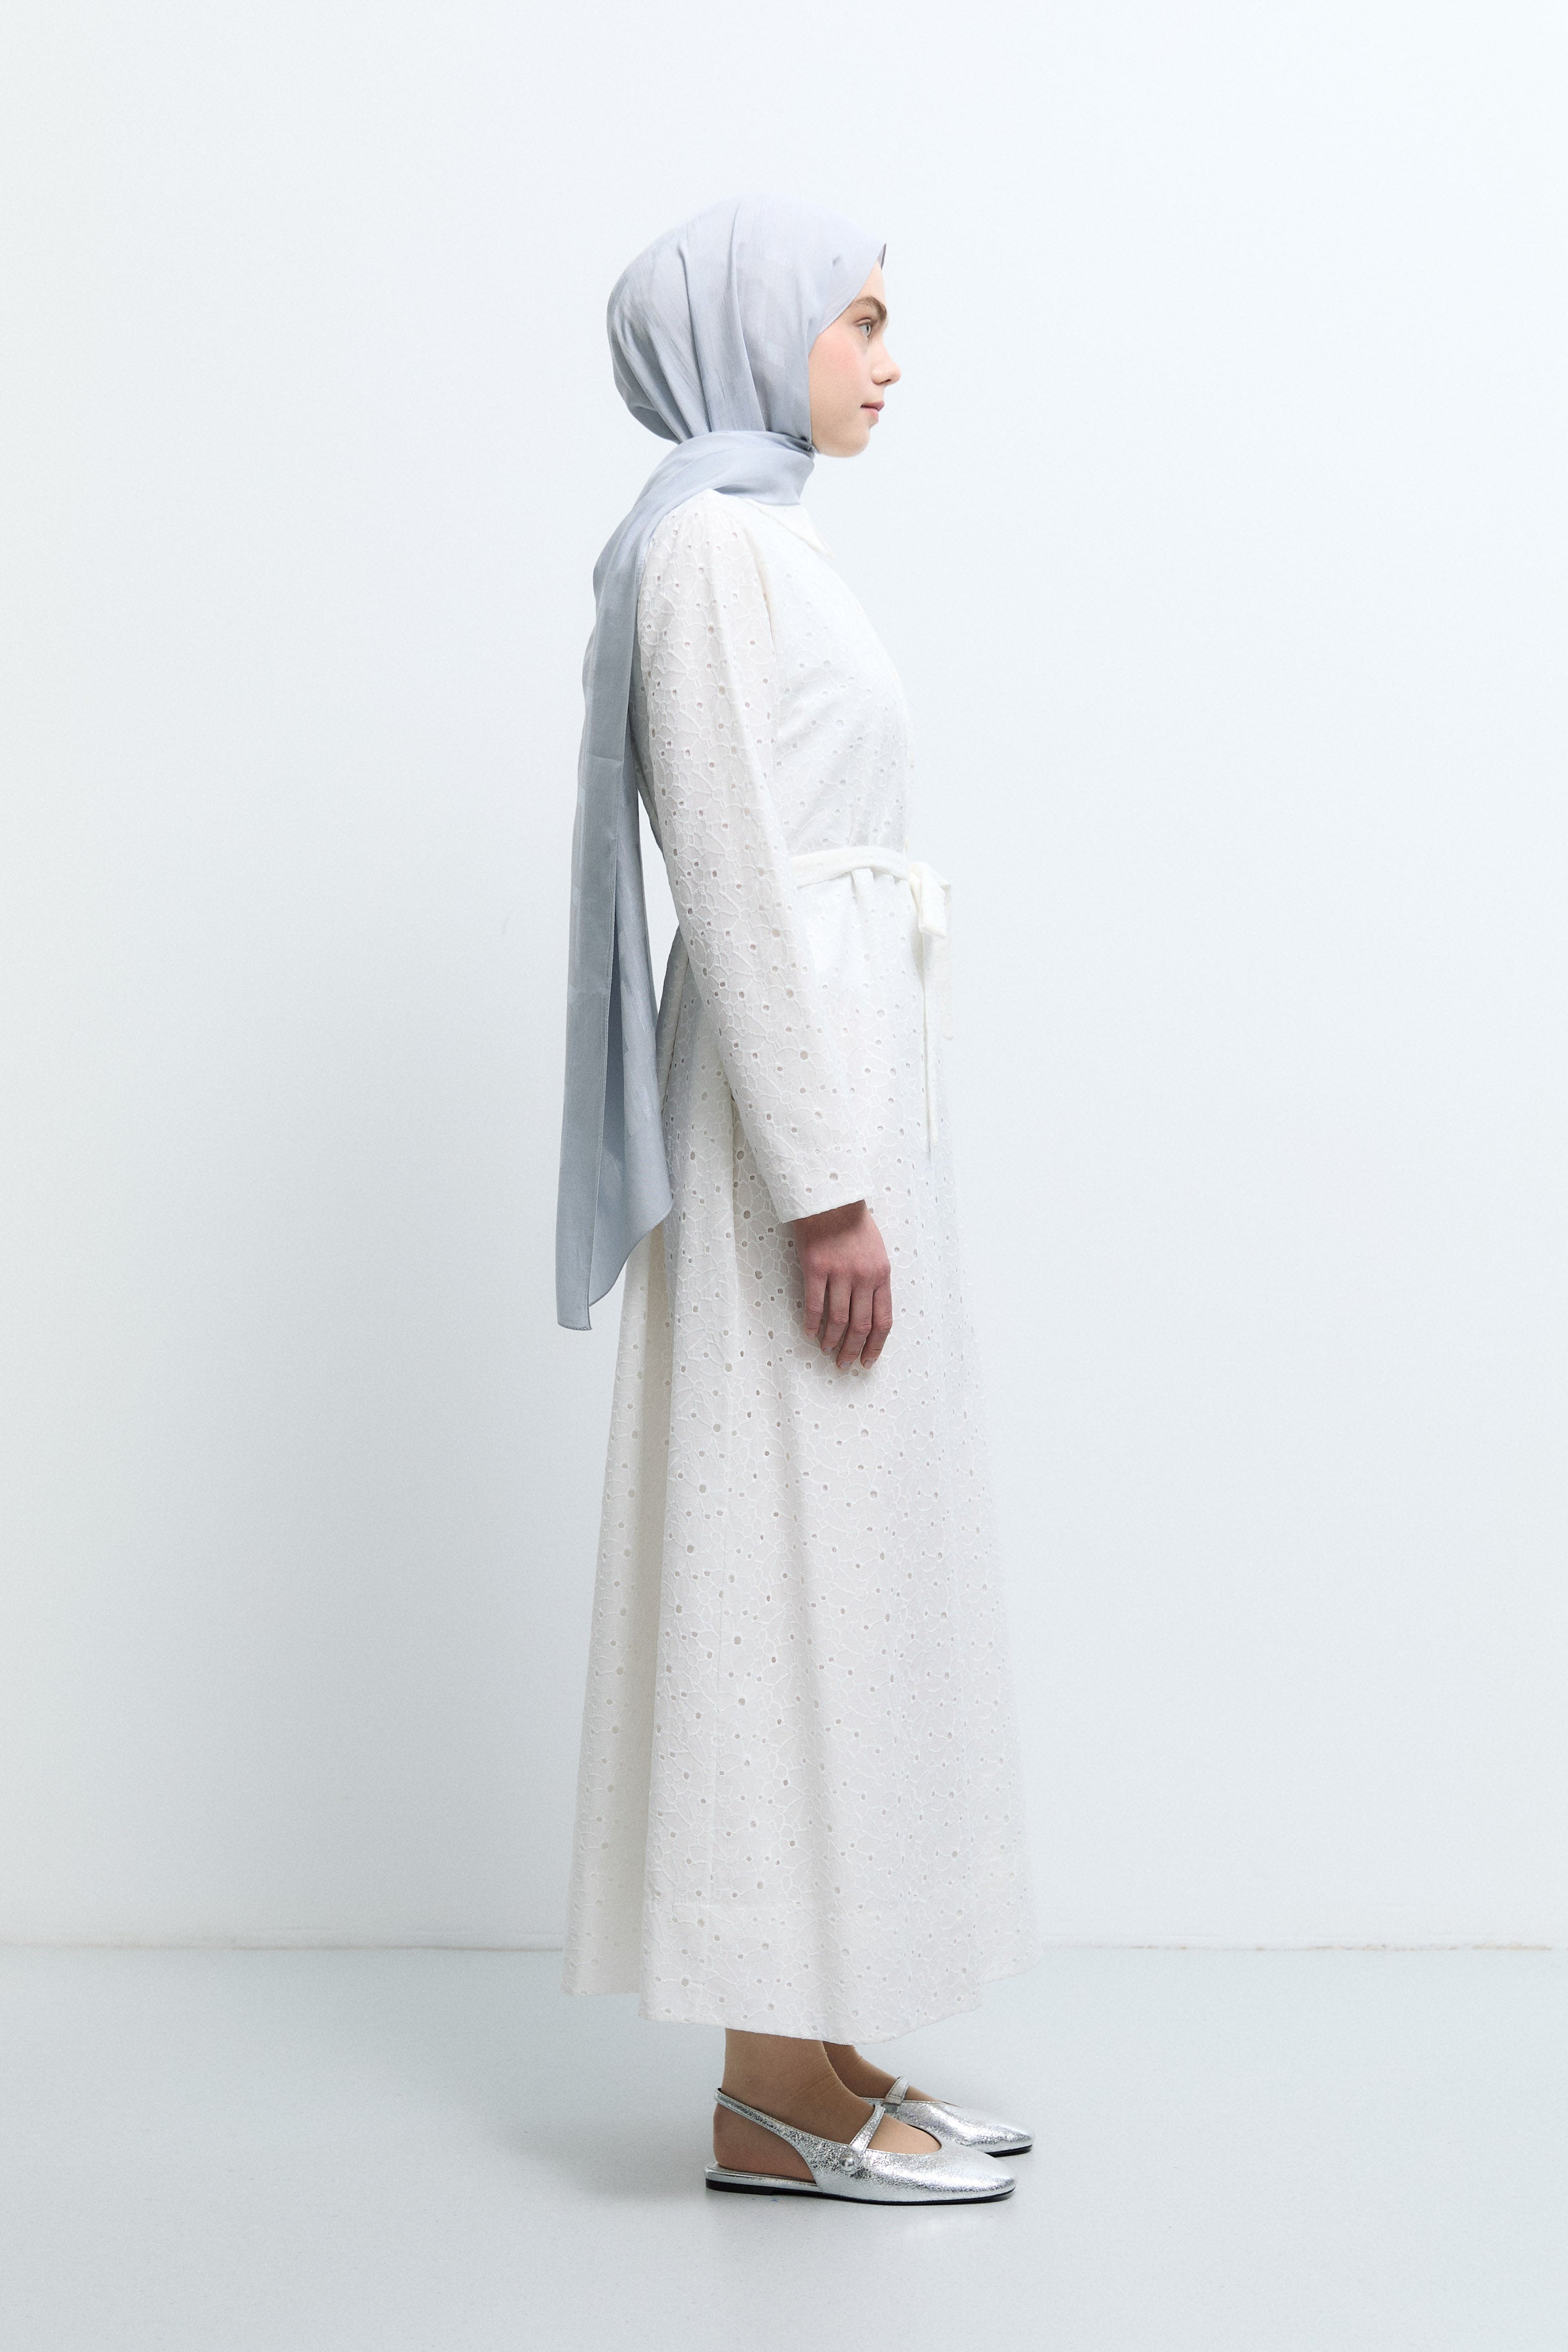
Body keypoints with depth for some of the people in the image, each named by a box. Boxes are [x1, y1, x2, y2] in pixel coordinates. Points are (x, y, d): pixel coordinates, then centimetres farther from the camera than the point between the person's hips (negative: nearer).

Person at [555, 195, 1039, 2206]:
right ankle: (778, 2095, 4)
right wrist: (826, 1189, -20)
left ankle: (814, 2049, 19)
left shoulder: (763, 541, 20)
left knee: (845, 1562, 10)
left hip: (842, 1085, 10)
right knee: (793, 1566, -6)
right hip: (798, 1101, -10)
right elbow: (734, 876, -18)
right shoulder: (713, 537, -10)